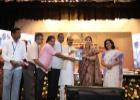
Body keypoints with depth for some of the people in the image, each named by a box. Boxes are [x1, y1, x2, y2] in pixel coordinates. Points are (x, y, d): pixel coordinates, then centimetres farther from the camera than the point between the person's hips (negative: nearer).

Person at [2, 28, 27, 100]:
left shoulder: (22, 43, 8)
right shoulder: (6, 43, 3)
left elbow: (24, 54, 8)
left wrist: (24, 60, -13)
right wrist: (11, 61, -19)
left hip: (18, 67, 1)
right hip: (8, 67, -1)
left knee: (16, 86, 7)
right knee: (6, 85, 5)